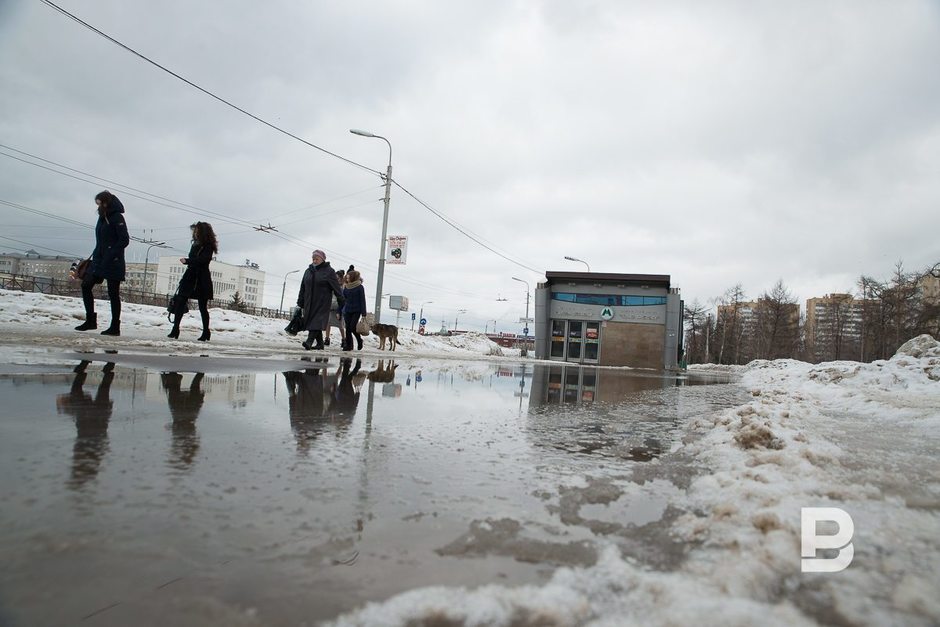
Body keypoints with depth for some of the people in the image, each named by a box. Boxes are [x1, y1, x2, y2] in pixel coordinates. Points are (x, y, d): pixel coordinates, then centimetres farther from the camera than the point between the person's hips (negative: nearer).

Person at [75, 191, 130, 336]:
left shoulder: (117, 217, -11)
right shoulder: (102, 217, 15)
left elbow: (124, 240, -17)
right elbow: (100, 241, 20)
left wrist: (111, 255, -20)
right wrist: (95, 256, 11)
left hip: (113, 263, -9)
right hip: (99, 260, 9)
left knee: (113, 293, -3)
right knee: (86, 285, 6)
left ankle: (115, 327, 5)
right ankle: (90, 321, 14)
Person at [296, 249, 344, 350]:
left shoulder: (329, 271, -1)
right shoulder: (309, 271, 13)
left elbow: (336, 288, -3)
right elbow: (303, 288, 17)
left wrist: (342, 302, -5)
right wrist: (300, 303, 15)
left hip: (322, 303, -6)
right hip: (309, 303, 6)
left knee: (317, 322, -15)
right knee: (311, 322, 6)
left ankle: (309, 342, -25)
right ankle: (320, 344, 14)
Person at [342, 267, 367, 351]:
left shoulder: (359, 287, -6)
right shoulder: (346, 287, 7)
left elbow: (362, 300, -7)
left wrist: (363, 314, -10)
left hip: (356, 311, -5)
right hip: (347, 310, 5)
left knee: (352, 327, -11)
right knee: (348, 328, 2)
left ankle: (359, 340, 14)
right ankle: (348, 345, 10)